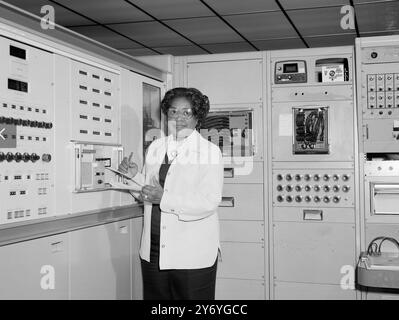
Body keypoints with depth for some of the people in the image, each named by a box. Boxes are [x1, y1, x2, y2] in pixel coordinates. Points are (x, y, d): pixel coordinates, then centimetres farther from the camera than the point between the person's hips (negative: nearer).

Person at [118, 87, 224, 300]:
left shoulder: (210, 152, -5)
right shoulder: (155, 148, 11)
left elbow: (210, 202, -15)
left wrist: (164, 198, -22)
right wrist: (134, 176, 1)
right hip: (153, 252, 5)